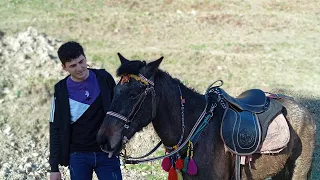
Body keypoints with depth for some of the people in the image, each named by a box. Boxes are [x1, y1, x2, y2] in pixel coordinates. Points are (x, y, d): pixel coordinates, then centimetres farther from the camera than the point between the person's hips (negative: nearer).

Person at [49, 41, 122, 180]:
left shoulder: (104, 78, -2)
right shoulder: (61, 91, -3)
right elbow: (55, 130, 1)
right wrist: (54, 167, 0)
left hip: (107, 153, 0)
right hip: (78, 156, 0)